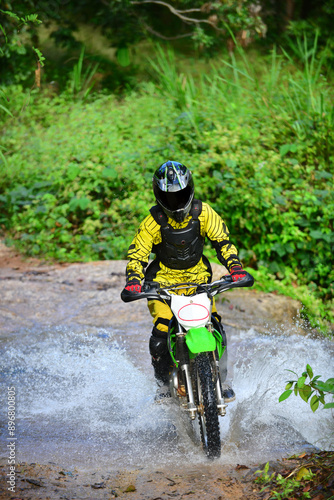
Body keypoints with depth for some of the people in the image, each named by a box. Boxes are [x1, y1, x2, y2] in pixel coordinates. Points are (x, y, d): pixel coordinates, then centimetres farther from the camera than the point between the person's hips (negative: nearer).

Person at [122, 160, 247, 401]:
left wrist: (235, 267, -22)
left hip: (198, 275, 2)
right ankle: (164, 384, 11)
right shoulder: (153, 222, -16)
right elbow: (137, 255, -14)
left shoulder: (203, 213, -12)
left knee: (215, 328, -11)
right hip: (164, 279, -1)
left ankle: (222, 380, 13)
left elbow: (223, 241, -6)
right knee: (160, 336, -15)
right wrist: (133, 282, -32)